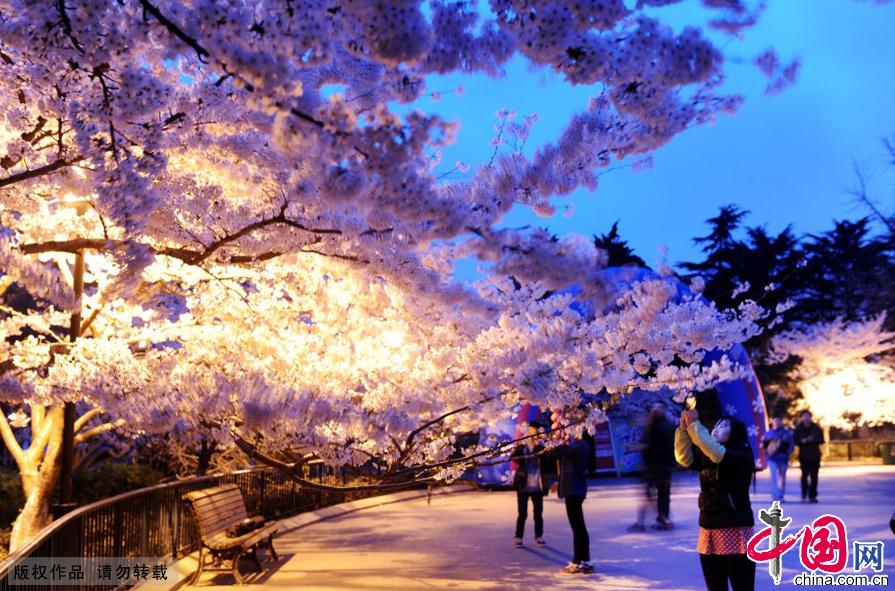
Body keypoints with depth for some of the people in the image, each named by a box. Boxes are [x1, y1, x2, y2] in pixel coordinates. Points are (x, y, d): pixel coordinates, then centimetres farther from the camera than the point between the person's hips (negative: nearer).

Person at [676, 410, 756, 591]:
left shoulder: (742, 455, -8)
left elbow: (717, 453, -26)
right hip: (708, 528, 6)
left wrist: (695, 425, -25)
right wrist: (684, 428, -18)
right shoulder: (706, 457, 9)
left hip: (735, 529, -6)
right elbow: (685, 458, -8)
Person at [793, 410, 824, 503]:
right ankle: (804, 493, 14)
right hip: (803, 456, -1)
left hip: (815, 455, 1)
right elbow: (795, 440, 3)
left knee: (814, 476, 2)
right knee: (804, 475, -8)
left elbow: (821, 440, 4)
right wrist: (801, 441, -16)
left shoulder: (816, 428, 3)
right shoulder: (798, 428, 0)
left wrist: (813, 439, -14)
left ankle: (812, 496, 10)